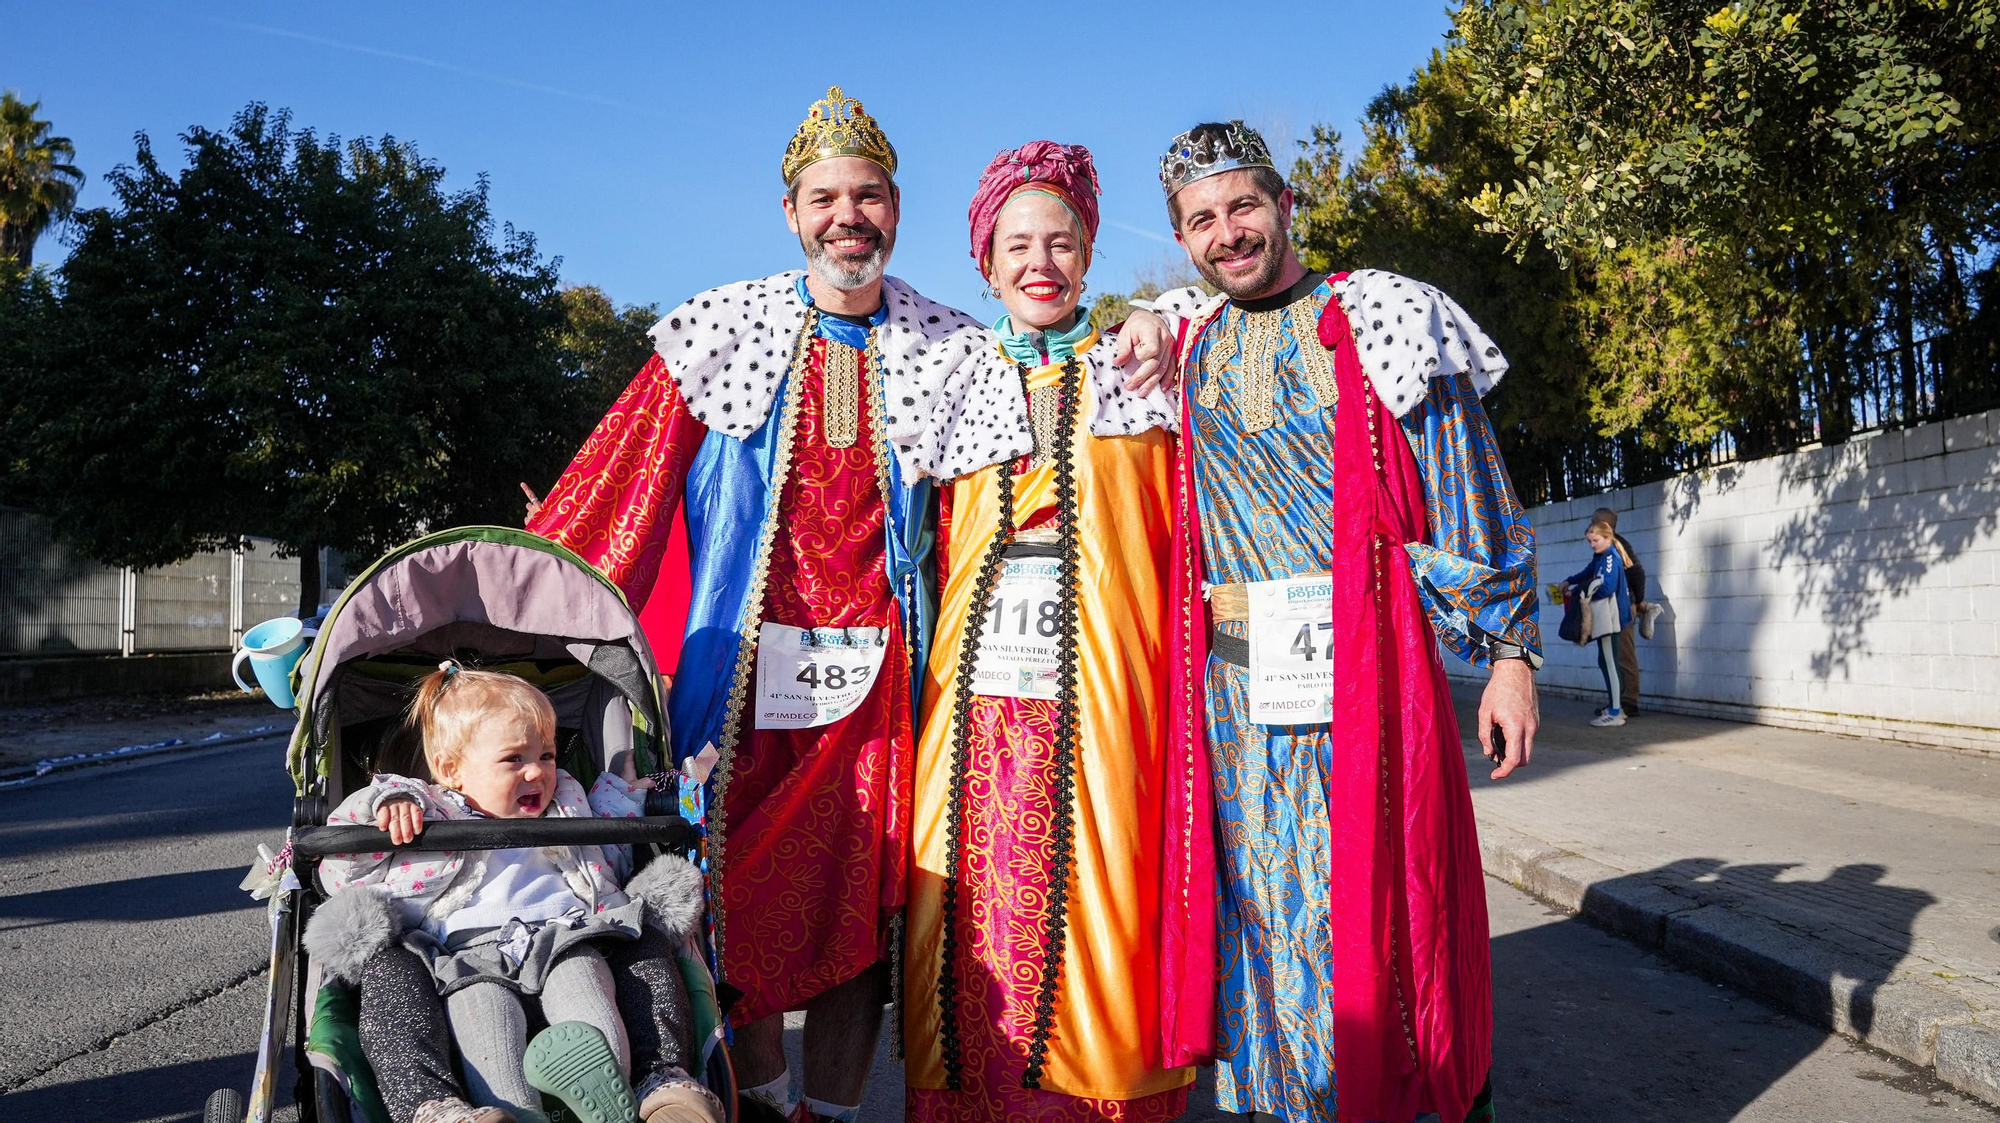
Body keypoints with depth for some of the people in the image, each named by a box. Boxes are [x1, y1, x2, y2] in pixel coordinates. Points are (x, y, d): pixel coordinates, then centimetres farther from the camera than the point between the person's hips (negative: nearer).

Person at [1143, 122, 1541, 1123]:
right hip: (1233, 681, 4)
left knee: (1378, 903, 2)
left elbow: (1471, 500, -1)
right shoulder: (1182, 348, 13)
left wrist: (1508, 653, -5)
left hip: (1365, 665, -3)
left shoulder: (1380, 323, 1)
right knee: (1256, 907, 10)